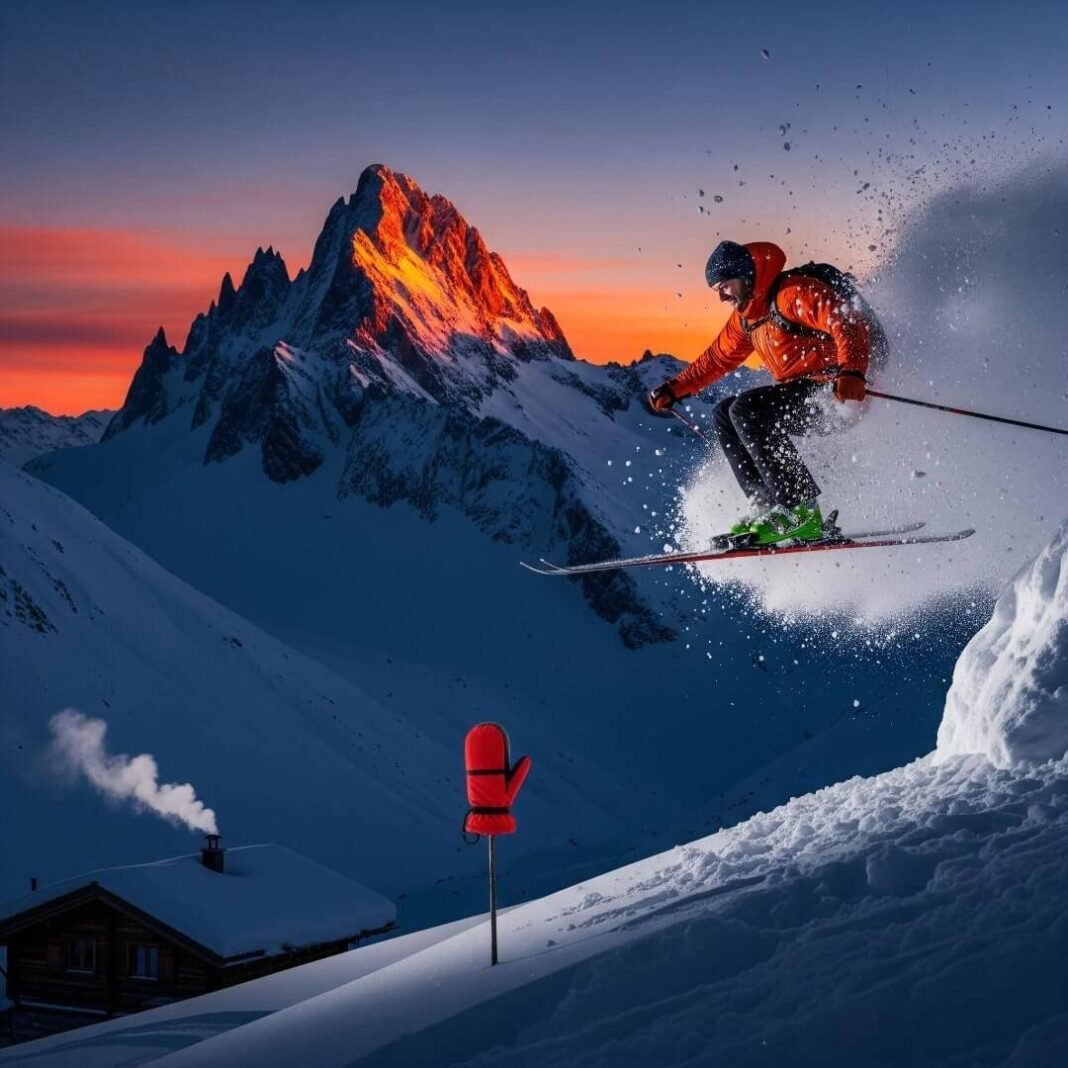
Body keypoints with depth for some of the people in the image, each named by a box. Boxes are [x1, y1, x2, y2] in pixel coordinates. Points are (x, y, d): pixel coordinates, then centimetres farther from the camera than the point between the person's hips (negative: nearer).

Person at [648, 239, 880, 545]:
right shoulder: (746, 317, 14)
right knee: (725, 414, 11)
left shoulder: (794, 293, -16)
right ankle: (768, 507, -1)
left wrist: (851, 372, -44)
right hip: (806, 396, 10)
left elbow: (848, 324, -28)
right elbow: (718, 358, 29)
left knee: (746, 410, -23)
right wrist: (674, 389, 27)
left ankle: (802, 514, -26)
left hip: (839, 393, -10)